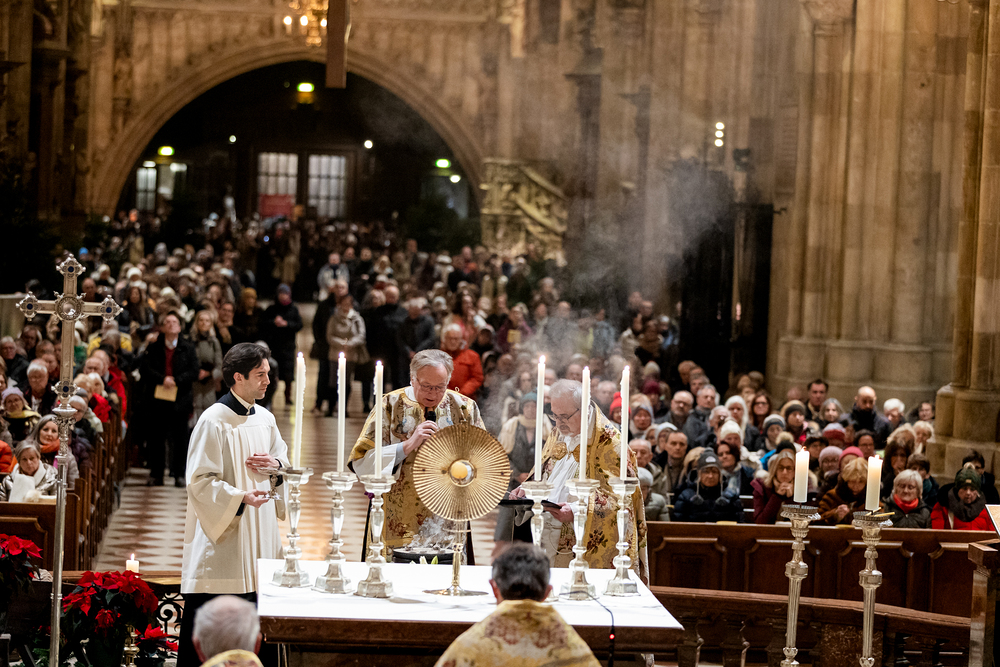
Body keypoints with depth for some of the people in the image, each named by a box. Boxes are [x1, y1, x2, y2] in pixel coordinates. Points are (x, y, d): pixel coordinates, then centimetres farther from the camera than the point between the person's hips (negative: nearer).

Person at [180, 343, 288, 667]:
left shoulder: (265, 418, 10)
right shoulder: (213, 421, -12)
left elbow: (284, 456, 23)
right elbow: (200, 481, -15)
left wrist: (277, 466, 0)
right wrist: (240, 497, -26)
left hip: (259, 536, 7)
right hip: (222, 533, -7)